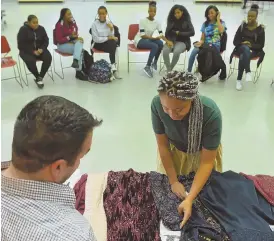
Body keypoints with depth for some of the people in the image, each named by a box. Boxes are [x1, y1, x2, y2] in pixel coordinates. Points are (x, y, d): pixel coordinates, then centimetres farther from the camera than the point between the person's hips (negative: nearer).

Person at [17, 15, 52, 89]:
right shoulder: (23, 30, -10)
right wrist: (33, 51, -22)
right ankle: (37, 77, -9)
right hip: (26, 51, -3)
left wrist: (42, 49, -16)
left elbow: (46, 41, 5)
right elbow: (21, 45, -12)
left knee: (48, 58, -26)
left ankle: (40, 77, -14)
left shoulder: (41, 29, 3)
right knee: (30, 61, -34)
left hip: (39, 50, 4)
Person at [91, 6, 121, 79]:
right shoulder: (94, 24, -3)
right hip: (98, 44, -3)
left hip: (110, 44, 3)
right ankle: (113, 67, -37)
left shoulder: (110, 23, 6)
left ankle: (113, 68, -37)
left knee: (113, 42, -33)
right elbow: (96, 39, -10)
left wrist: (111, 29, -15)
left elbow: (112, 37, 2)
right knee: (112, 43, -32)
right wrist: (108, 38, -14)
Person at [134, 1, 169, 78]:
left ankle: (155, 62, -6)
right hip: (139, 40, -5)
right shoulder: (143, 21, -14)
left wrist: (167, 41, -26)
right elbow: (142, 35, -18)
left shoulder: (157, 22, 1)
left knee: (160, 43, -25)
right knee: (155, 46, -32)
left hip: (149, 39, 5)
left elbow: (161, 35, -6)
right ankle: (147, 67, -24)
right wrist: (154, 38, -25)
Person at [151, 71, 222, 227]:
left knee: (205, 189, 24)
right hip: (174, 149, 2)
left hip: (203, 152, -1)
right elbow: (163, 144, -19)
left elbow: (207, 162, -30)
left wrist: (190, 199, -37)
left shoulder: (211, 113, -40)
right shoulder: (157, 104, -35)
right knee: (167, 190, 23)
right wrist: (173, 180, -16)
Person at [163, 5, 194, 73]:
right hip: (171, 40, 2)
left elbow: (192, 33, -3)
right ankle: (168, 70, -21)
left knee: (176, 51, -36)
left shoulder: (186, 21, 5)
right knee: (165, 51, -32)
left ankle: (171, 69, -17)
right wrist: (169, 40, -12)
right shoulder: (171, 21, 11)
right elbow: (167, 32, 9)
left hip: (182, 41, -2)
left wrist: (179, 33, -8)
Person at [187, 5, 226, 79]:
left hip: (216, 46, -3)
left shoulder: (221, 23, 7)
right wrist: (200, 42, -12)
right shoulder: (205, 24, 15)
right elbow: (203, 38, 12)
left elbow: (221, 31, -17)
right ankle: (189, 71, -24)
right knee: (194, 51, -29)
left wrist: (218, 19, -7)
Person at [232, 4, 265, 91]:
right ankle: (248, 72, -47)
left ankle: (239, 80, -30)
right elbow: (235, 41, 4)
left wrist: (251, 45, -18)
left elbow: (261, 45, 0)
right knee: (245, 48, -38)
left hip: (254, 50, -1)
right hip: (241, 48, 1)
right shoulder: (242, 26, 6)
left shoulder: (260, 28, 1)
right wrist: (243, 43, -15)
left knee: (242, 57, -36)